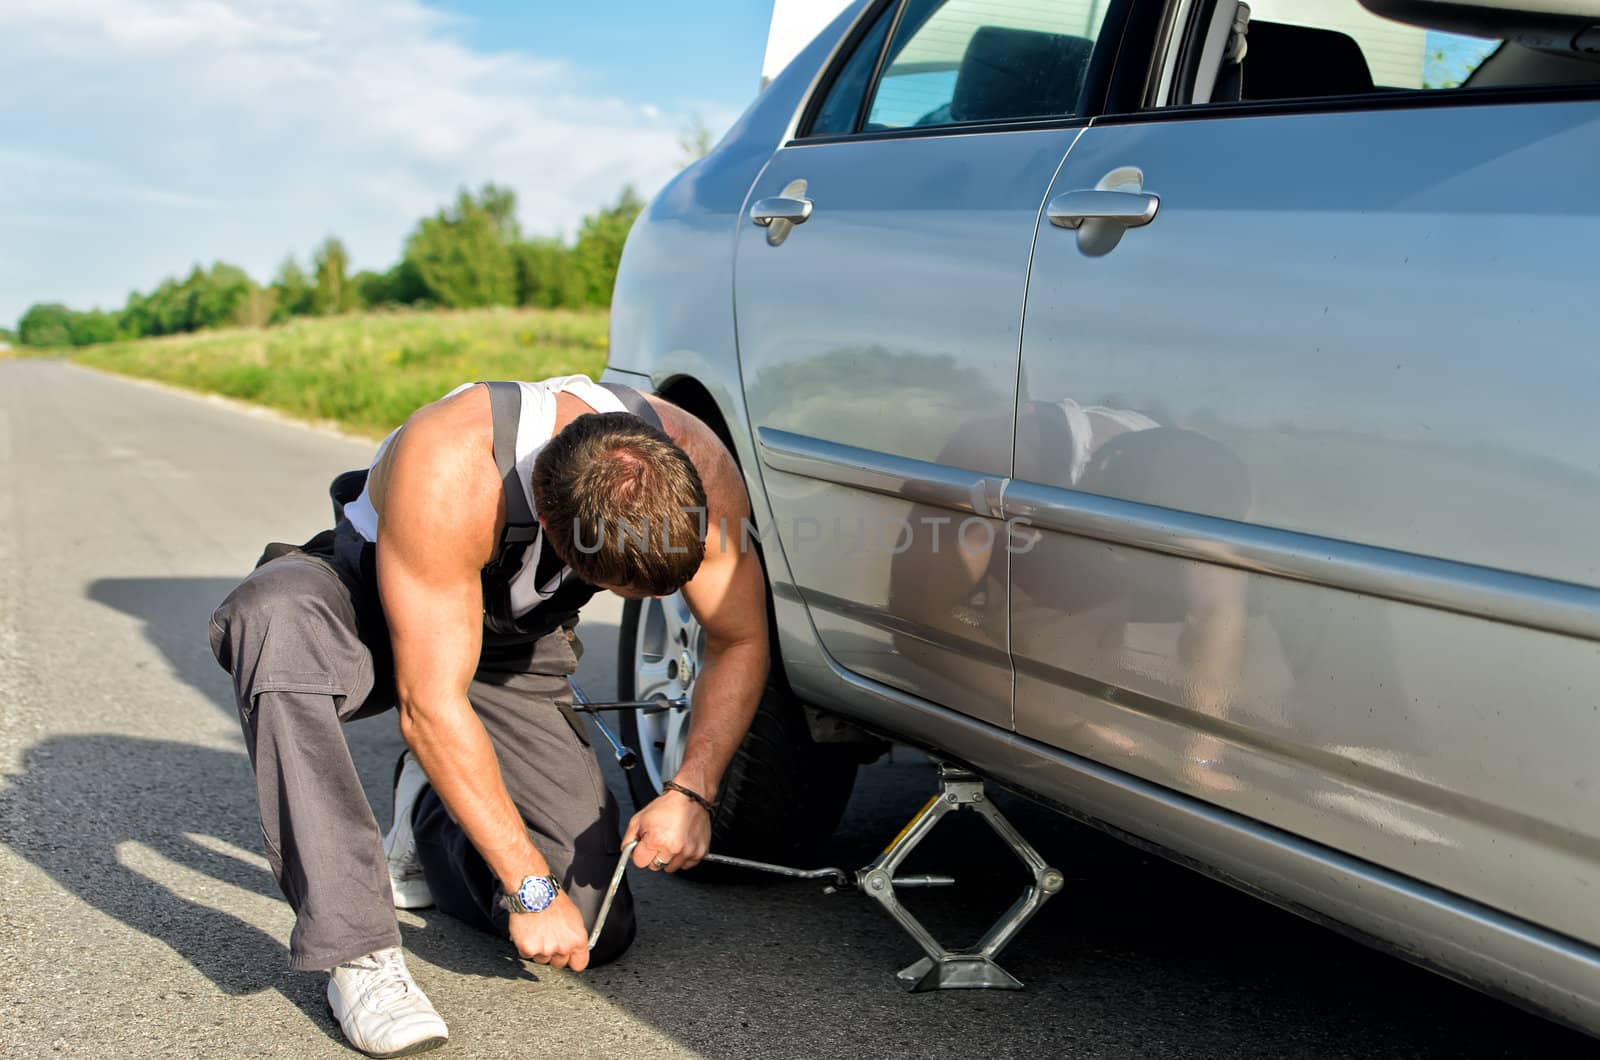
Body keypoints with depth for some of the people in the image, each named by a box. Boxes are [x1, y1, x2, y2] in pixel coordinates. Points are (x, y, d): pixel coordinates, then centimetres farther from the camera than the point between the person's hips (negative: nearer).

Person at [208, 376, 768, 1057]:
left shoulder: (700, 473, -27)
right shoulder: (447, 471, -40)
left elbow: (741, 640, -9)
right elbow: (431, 707, -36)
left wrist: (693, 791, -24)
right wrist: (532, 888, -33)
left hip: (517, 648, 3)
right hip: (375, 596, -3)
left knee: (594, 930, -10)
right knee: (278, 612, -42)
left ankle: (430, 818, 20)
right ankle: (356, 949, -33)